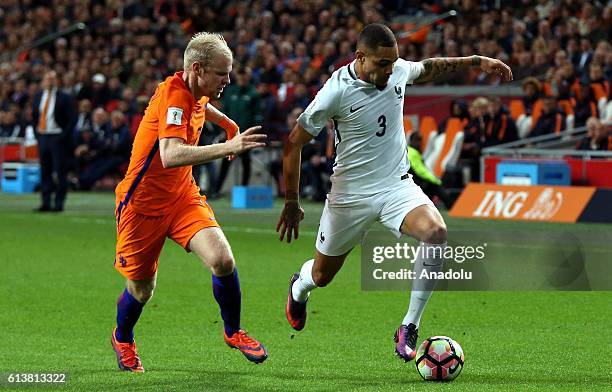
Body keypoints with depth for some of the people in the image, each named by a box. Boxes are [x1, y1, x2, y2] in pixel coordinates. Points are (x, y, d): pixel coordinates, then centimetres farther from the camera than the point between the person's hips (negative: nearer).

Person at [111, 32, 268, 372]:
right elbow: (170, 155, -42)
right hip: (143, 204, -6)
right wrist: (227, 148, -48)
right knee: (142, 290, 8)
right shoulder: (173, 96, -25)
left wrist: (228, 124, 33)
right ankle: (123, 339, 41)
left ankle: (233, 331, 6)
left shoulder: (195, 93, 1)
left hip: (182, 197, 6)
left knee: (223, 260, -17)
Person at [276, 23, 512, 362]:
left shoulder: (398, 70, -6)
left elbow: (430, 68, 20)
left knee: (436, 232, -28)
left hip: (397, 186, 3)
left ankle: (409, 328, -18)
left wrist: (478, 61, 17)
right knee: (321, 276, 12)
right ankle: (299, 288, 54)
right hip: (350, 195, -3)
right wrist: (291, 203, -8)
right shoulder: (336, 91, -21)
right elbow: (294, 144, -11)